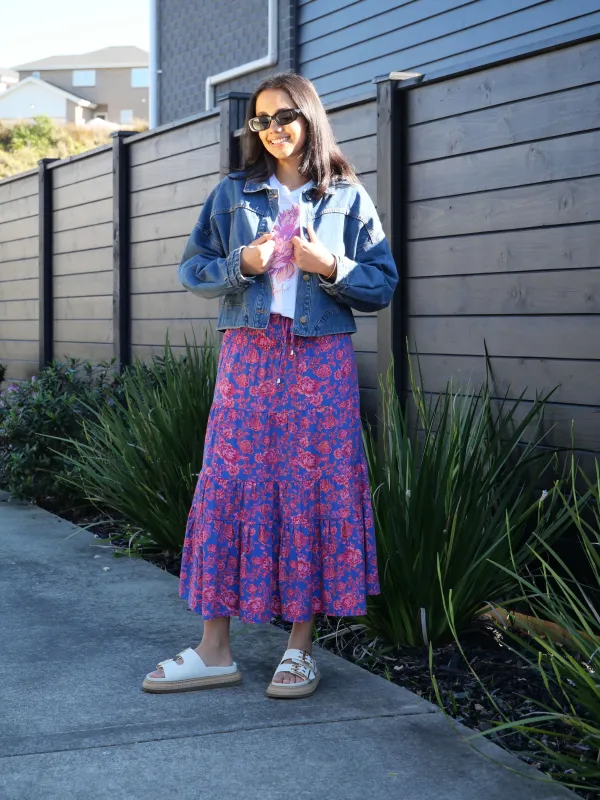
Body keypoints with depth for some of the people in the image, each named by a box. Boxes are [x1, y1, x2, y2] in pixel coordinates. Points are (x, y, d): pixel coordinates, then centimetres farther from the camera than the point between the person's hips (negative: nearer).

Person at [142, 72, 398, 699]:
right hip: (249, 355, 1)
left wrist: (332, 267, -12)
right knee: (230, 485, -3)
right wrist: (241, 264, -8)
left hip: (321, 360, -1)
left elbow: (382, 285, 5)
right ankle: (214, 651, 3)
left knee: (315, 489, -2)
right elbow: (192, 270, 10)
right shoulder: (233, 194, 11)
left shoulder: (348, 198, 7)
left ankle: (301, 647, 9)